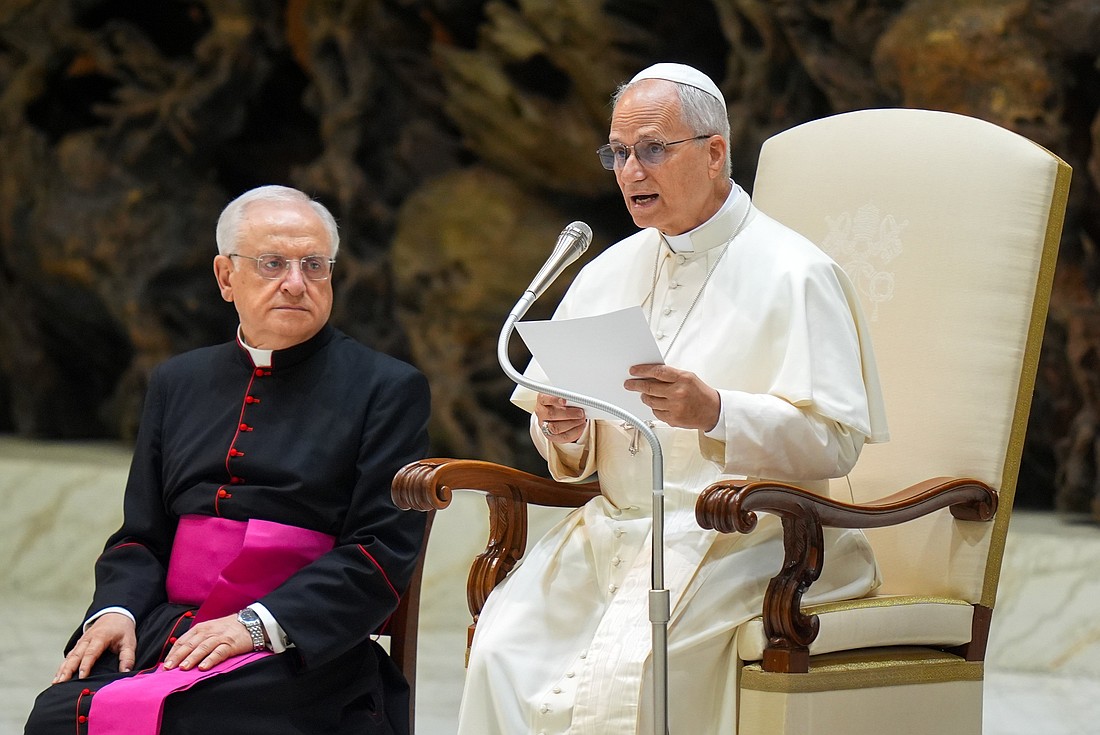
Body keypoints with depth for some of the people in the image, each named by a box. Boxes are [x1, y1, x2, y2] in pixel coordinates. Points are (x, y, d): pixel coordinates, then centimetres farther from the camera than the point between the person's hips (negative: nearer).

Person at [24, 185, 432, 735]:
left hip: (302, 653, -4)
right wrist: (117, 610, -2)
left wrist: (258, 624, -14)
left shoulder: (389, 389, 7)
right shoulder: (178, 383, 21)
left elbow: (384, 549, -3)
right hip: (165, 636, 4)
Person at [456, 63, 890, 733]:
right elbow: (572, 453, 18)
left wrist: (716, 413, -26)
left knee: (627, 666, -30)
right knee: (503, 651, -22)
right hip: (613, 526, 5)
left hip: (742, 535, -5)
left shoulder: (794, 274, -3)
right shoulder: (607, 274, 17)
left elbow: (836, 442, -11)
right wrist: (565, 431, -7)